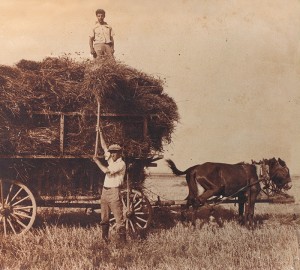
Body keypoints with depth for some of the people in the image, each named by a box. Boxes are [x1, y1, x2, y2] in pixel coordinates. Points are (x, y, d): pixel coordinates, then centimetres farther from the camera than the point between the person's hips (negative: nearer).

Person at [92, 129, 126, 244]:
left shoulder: (121, 164, -9)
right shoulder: (111, 160, 15)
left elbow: (106, 170, -18)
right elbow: (104, 146, 21)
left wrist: (97, 161, -8)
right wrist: (100, 133, 18)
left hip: (114, 192, -8)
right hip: (105, 191, 8)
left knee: (119, 217, -9)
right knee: (104, 218, 10)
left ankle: (122, 240, -9)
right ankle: (104, 238, 16)